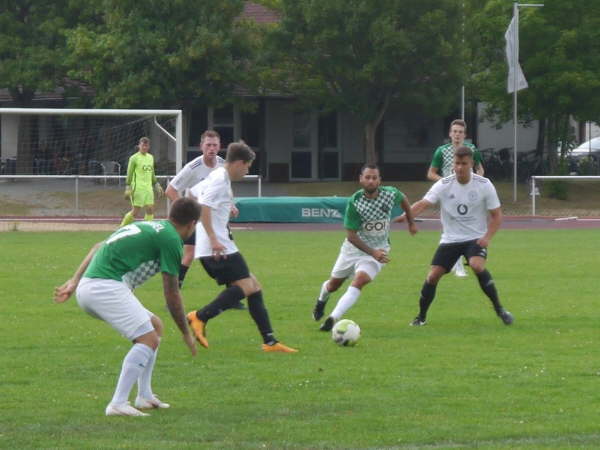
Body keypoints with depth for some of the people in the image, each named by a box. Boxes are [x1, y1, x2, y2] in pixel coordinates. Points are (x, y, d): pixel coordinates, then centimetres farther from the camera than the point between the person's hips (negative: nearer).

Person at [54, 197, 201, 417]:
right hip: (106, 287, -10)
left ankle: (144, 396, 20)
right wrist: (186, 334, 8)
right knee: (149, 339, -14)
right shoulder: (171, 240, -3)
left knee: (155, 325, 20)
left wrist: (74, 282, 21)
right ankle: (118, 404, -23)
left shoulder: (147, 226, 24)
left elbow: (99, 247, 24)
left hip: (87, 286, 10)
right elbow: (171, 294, -3)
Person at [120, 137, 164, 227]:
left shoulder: (151, 157, 14)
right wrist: (128, 188, -11)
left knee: (150, 210, -3)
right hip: (137, 188, -6)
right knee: (136, 212, -5)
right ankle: (122, 227, 12)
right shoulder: (134, 158, -5)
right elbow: (129, 174, -6)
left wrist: (157, 186, 19)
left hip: (148, 188, 6)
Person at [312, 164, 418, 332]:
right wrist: (372, 253, -30)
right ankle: (322, 299, 53)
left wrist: (411, 222, 19)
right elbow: (351, 236, -22)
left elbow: (403, 199, 12)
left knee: (360, 280, -26)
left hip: (378, 249, 0)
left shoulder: (390, 194, -15)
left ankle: (333, 318, -29)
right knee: (334, 284, 16)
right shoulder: (354, 202, -23)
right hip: (354, 247, 0)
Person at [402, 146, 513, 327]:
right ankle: (421, 317, 13)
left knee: (477, 266, -30)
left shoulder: (484, 185, -8)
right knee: (433, 276, -7)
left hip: (475, 239, -2)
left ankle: (499, 308, -17)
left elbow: (496, 215, -1)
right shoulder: (443, 185, -7)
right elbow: (423, 204, -20)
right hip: (450, 239, 2)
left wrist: (487, 237, -18)